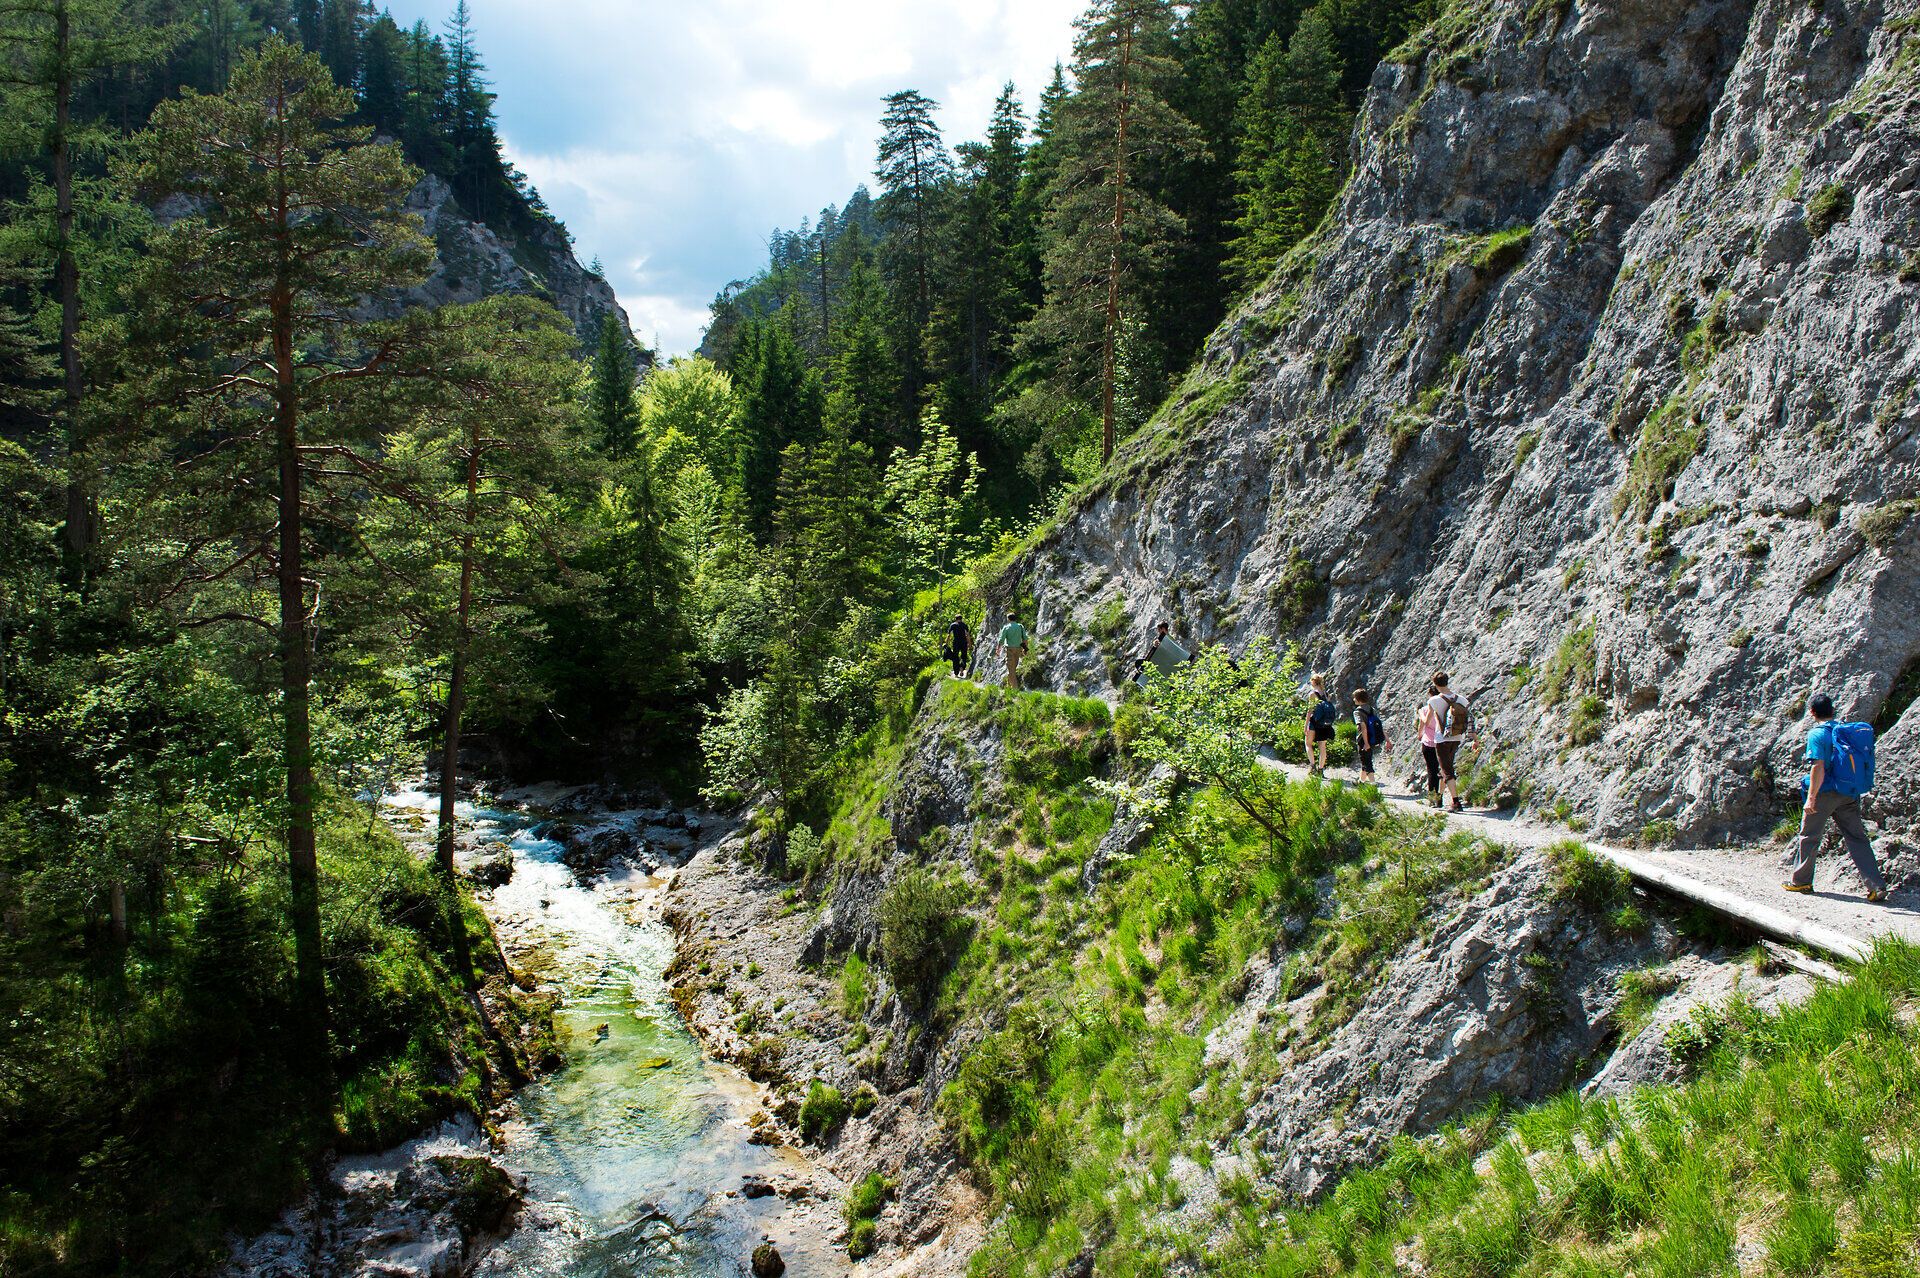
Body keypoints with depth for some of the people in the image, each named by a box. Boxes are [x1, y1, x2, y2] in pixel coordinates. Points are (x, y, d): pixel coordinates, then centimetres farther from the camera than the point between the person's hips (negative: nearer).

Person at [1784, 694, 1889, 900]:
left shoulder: (1817, 734, -11)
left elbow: (1818, 767, -19)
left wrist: (1811, 797, -17)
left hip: (1825, 793, -6)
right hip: (1849, 794, 6)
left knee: (1809, 836, 9)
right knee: (1857, 839, 5)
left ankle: (1800, 881, 19)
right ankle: (1877, 886, -3)